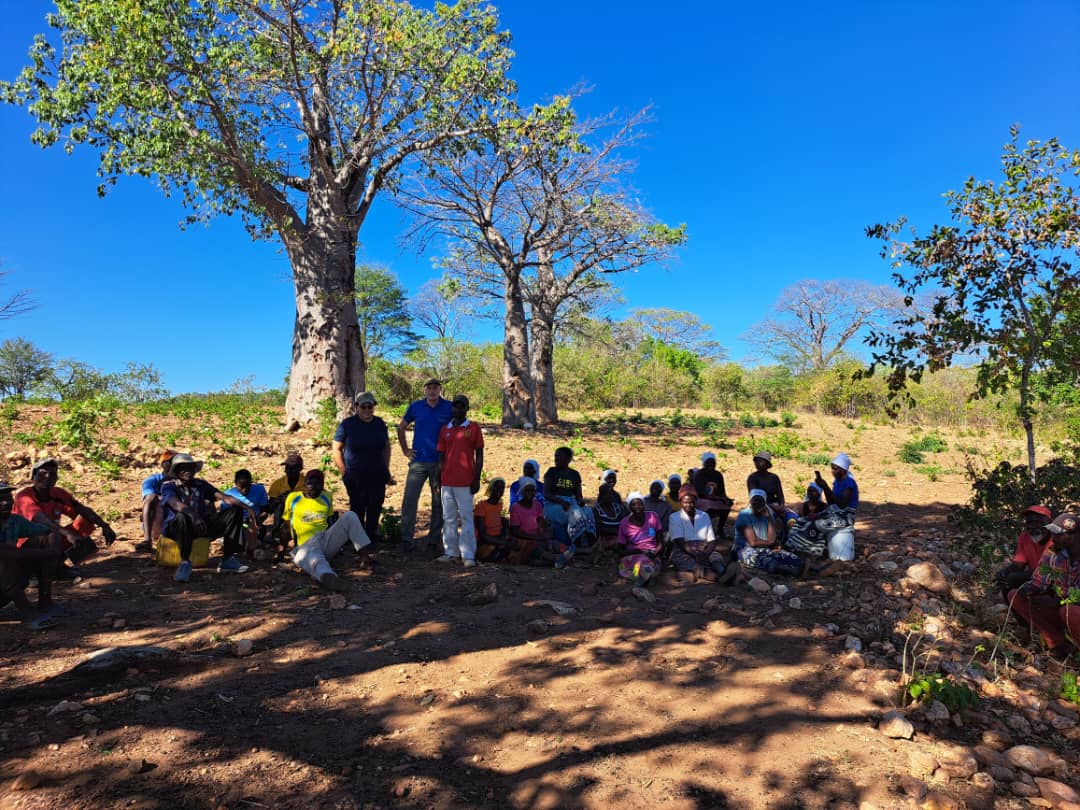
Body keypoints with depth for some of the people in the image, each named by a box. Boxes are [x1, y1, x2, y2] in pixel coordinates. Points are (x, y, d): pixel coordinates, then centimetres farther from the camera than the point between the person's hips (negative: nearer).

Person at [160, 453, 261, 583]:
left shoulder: (200, 484, 14)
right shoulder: (169, 486, -1)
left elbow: (224, 497, 3)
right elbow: (175, 504, -24)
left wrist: (247, 508, -12)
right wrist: (193, 515, -45)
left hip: (199, 524, 6)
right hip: (175, 527, -6)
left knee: (236, 511, -7)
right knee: (183, 517, -41)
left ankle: (228, 560, -14)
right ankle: (185, 563, -30)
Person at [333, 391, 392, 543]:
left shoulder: (379, 423, 7)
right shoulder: (347, 424, -4)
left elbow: (386, 447, 16)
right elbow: (337, 449, -2)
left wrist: (386, 468, 10)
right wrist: (344, 472, -5)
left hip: (378, 475, 3)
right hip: (355, 477, -3)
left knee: (375, 508, 6)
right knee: (357, 508, 1)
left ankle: (371, 537, 22)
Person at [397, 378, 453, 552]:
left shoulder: (449, 408, -2)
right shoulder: (415, 407, 3)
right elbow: (401, 427, 15)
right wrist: (405, 450, 9)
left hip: (440, 462, 0)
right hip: (418, 461, 1)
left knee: (438, 503, 7)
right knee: (409, 500, -3)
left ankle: (434, 540, 19)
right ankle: (407, 539, 5)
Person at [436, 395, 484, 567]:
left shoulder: (474, 428, 0)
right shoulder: (445, 429, 10)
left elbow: (479, 456, 0)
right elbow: (441, 456, 14)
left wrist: (476, 479, -5)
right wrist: (438, 479, 10)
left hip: (465, 482, -4)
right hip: (447, 481, 4)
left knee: (466, 518, -2)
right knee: (449, 518, 10)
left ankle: (468, 555, 0)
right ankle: (450, 552, 18)